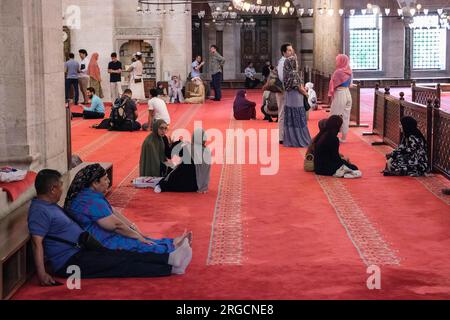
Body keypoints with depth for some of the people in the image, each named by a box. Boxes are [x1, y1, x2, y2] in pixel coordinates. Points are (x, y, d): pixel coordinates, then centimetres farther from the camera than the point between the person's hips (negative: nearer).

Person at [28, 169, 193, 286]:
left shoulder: (50, 205, 14)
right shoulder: (39, 211, -19)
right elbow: (37, 242, -28)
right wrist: (42, 274, -36)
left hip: (81, 251, 10)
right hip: (70, 262, -10)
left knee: (124, 256, 0)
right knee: (121, 263, -11)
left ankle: (170, 258, -5)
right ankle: (172, 268, -11)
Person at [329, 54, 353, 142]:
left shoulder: (338, 72, -16)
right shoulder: (349, 72, 6)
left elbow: (333, 85, -8)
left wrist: (331, 94, 4)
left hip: (339, 94, -7)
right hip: (348, 93, 7)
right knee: (345, 116, 10)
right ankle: (344, 137, 15)